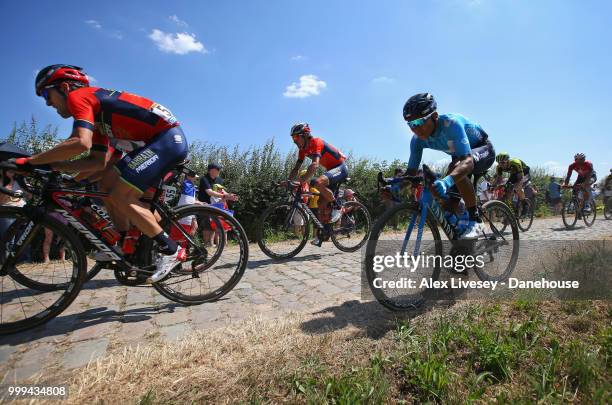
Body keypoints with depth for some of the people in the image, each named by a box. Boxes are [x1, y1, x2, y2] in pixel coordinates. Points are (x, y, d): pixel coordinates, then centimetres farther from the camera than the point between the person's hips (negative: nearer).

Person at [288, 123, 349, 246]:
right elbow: (296, 168, 4)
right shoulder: (303, 149, 4)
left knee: (318, 182, -35)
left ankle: (337, 207, -15)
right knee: (322, 201, 2)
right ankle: (324, 232, 12)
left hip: (340, 168, -9)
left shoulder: (315, 142, -22)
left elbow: (314, 165, -37)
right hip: (332, 170, 9)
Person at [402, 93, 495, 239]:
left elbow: (468, 161, -48)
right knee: (448, 206, -6)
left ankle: (475, 221, -25)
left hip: (483, 149, -6)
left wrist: (447, 180, -68)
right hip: (460, 154, 6)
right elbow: (411, 171, -18)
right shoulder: (418, 139, -20)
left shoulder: (451, 123, -38)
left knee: (456, 168, -38)